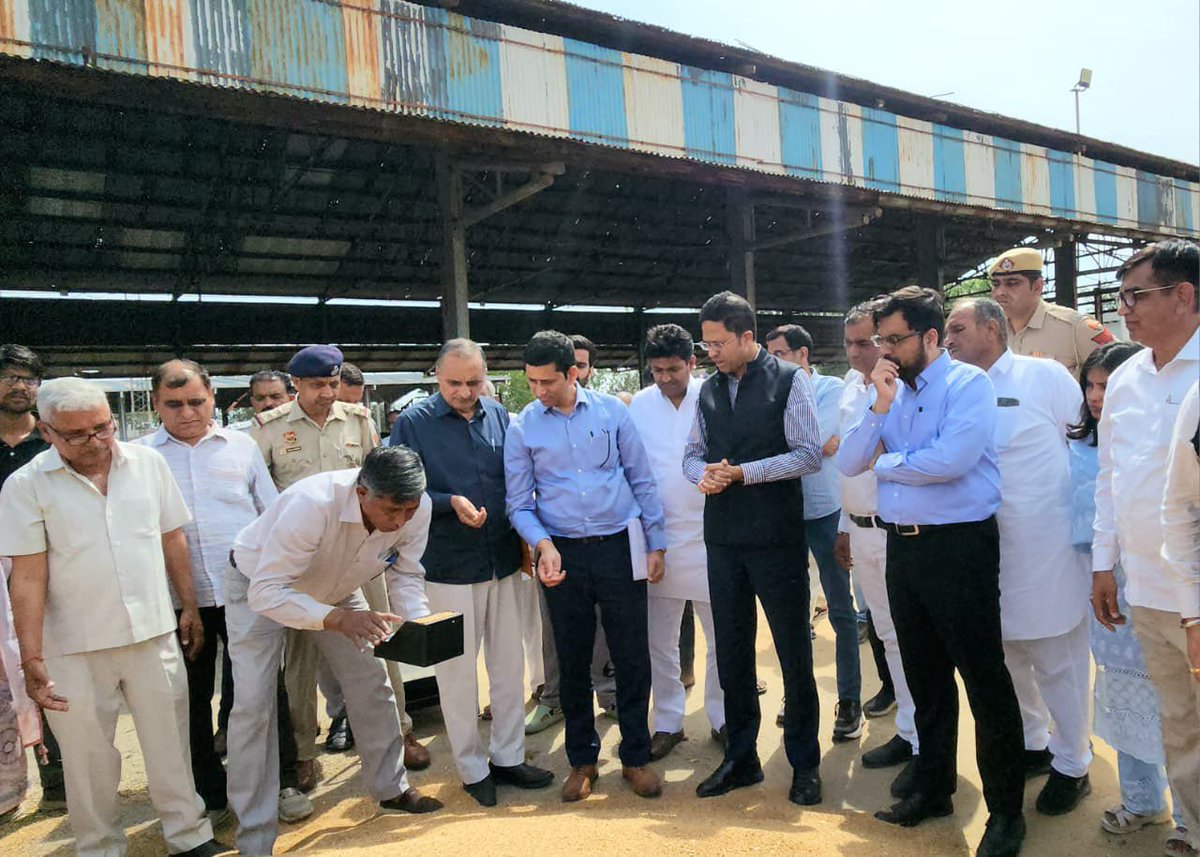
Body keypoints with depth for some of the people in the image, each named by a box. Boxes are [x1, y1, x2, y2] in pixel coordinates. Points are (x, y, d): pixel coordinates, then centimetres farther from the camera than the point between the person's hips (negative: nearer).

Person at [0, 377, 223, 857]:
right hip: (75, 649, -2)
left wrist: (189, 608, 7)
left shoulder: (148, 463, -1)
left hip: (154, 634, 2)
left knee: (170, 743, 12)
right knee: (88, 756, 13)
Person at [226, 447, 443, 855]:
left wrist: (420, 623, -31)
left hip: (334, 586, 5)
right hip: (259, 586, -4)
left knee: (371, 682, 5)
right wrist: (337, 619, -53)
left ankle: (391, 789, 26)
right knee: (253, 705, -10)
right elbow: (267, 593, -40)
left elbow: (405, 574, -13)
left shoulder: (416, 508, -27)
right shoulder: (311, 505, -44)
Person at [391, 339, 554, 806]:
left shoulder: (498, 415, 5)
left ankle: (508, 755, 29)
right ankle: (472, 768, 24)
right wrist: (451, 503, -22)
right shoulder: (413, 422, -6)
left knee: (509, 662, 12)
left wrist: (525, 538, 4)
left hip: (504, 561, 4)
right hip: (450, 567, -4)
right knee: (457, 669, 7)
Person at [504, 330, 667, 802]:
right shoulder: (522, 427, -1)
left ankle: (636, 757, 24)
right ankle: (582, 759, 29)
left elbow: (642, 480, 4)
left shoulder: (612, 410, -1)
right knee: (573, 663, 11)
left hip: (620, 547, 0)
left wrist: (655, 544, 2)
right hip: (563, 554, 1)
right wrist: (542, 543, -16)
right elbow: (518, 502, 1)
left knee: (632, 658, 6)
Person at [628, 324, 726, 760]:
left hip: (710, 534, -2)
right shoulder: (640, 404, 3)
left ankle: (722, 718, 28)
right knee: (659, 641, 9)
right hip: (659, 535, 2)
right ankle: (668, 723, 26)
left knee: (722, 638, 10)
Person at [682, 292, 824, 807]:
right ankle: (740, 758, 29)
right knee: (731, 651, 13)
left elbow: (809, 454, -11)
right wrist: (703, 474, -9)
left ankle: (804, 764, 24)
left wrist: (743, 472, -17)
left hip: (777, 538, -5)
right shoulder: (710, 389, 11)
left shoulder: (789, 381, -5)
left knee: (794, 652, 7)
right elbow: (693, 452, 14)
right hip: (723, 538, 5)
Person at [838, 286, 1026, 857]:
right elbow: (847, 463, 2)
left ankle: (1006, 811, 19)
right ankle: (933, 786, 35)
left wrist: (885, 464, -8)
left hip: (959, 546, -6)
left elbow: (951, 459, -24)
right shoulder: (888, 391, 9)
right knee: (925, 676, 18)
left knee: (984, 679, 3)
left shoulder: (967, 384, -9)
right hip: (902, 546, 6)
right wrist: (880, 406, -10)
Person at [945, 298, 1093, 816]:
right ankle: (1032, 744, 39)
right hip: (987, 547, 5)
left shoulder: (1044, 376, -6)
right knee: (1009, 656, 18)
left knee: (1058, 664, 6)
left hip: (1045, 550, -5)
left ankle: (1072, 765, 25)